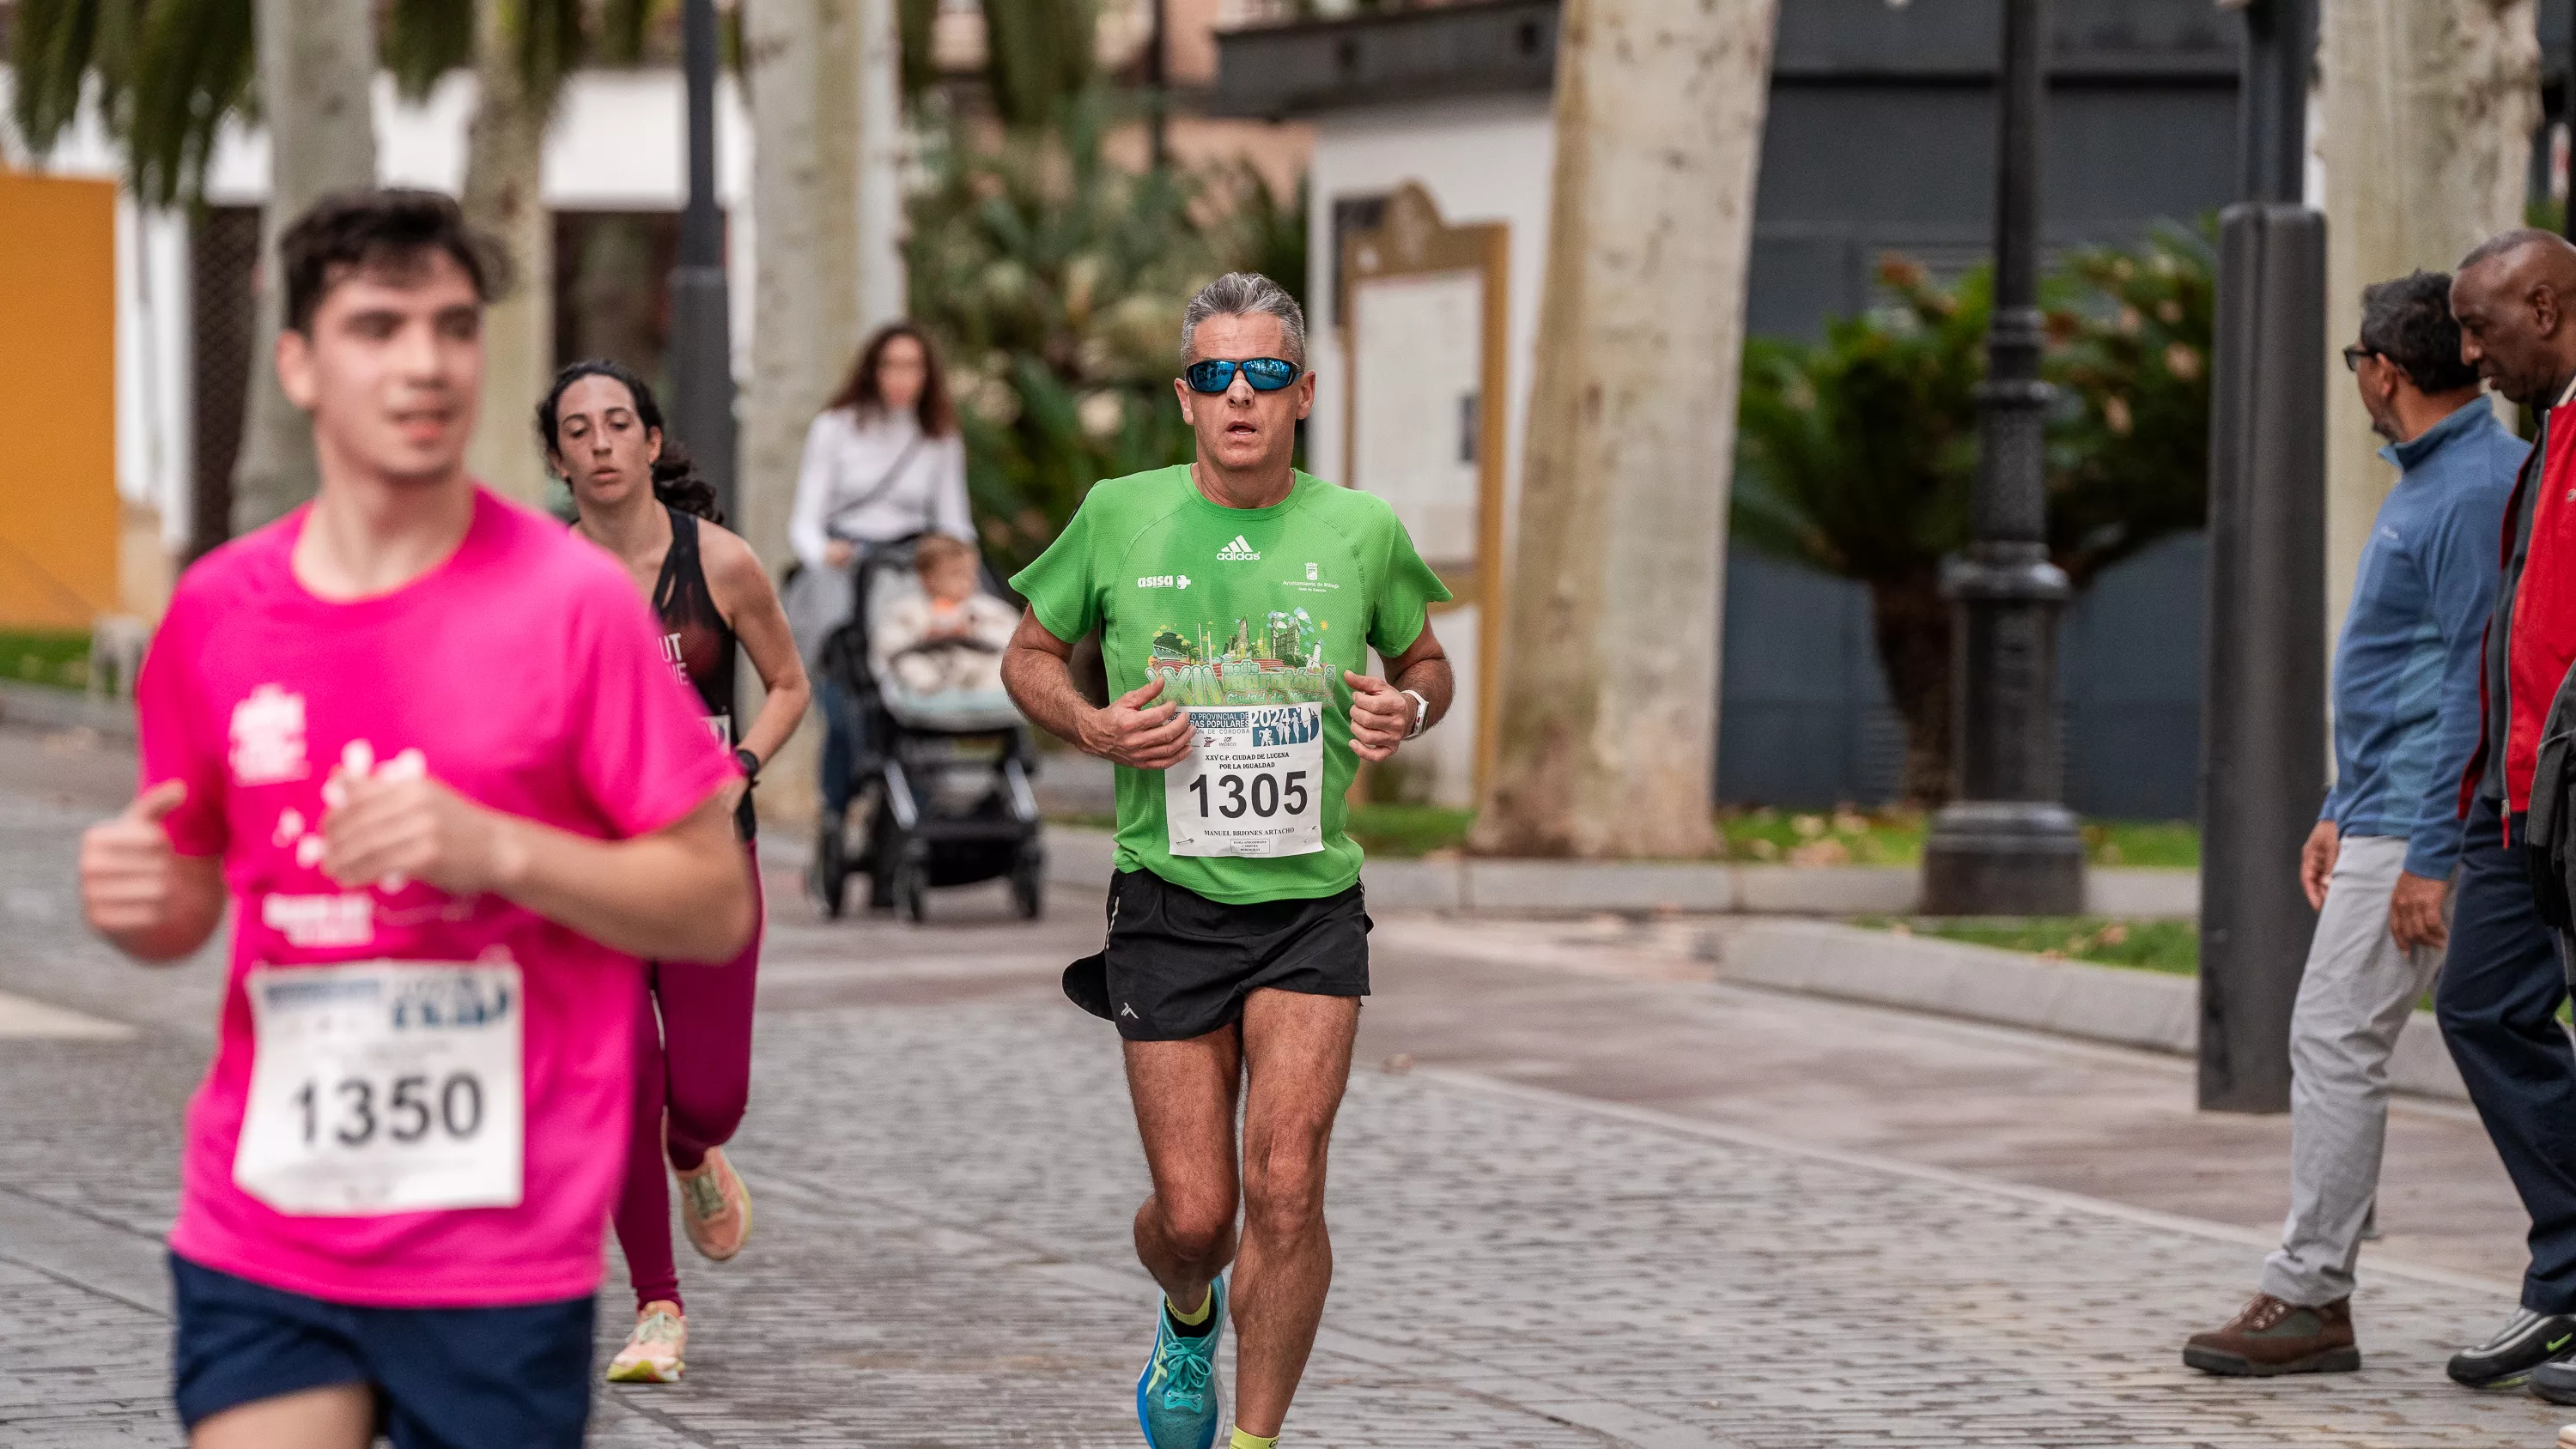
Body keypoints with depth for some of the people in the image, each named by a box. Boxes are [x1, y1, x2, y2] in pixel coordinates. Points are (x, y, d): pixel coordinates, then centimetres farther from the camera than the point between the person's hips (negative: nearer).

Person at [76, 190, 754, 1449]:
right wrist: (138, 901, -6)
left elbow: (715, 905, -5)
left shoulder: (572, 602, -6)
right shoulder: (219, 612, 5)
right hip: (257, 1244, 2)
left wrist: (497, 849, -19)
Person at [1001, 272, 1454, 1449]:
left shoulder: (1360, 531, 2)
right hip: (1169, 901, 0)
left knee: (1285, 1188, -14)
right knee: (1192, 1213, 0)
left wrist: (1406, 709, -5)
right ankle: (1187, 1317, 38)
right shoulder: (1118, 517, -1)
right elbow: (1029, 656, 12)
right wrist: (1094, 727, -8)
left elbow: (1426, 660, 18)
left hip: (1313, 904, 0)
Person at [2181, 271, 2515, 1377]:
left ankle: (2309, 1296, -9)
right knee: (2335, 1042, 10)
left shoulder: (2475, 489, -16)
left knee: (2338, 1040, -10)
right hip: (2382, 818, 11)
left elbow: (2474, 683, -20)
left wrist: (2430, 857, -22)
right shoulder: (2427, 481, 18)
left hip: (2418, 825, -11)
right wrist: (2341, 813, 23)